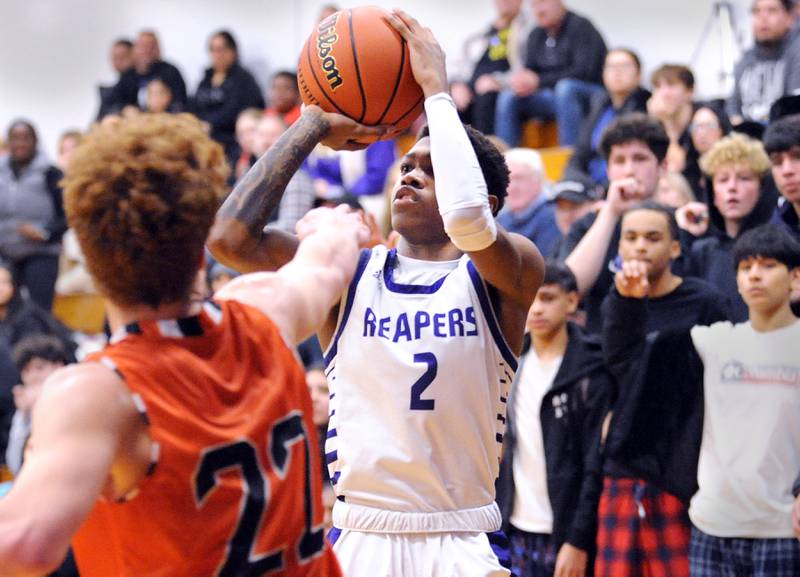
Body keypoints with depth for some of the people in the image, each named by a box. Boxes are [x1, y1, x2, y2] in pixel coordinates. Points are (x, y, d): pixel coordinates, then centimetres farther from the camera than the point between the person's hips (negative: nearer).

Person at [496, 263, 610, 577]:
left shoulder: (591, 373, -8)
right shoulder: (513, 365, 9)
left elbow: (597, 466, -11)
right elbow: (501, 451, 13)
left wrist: (579, 540, -15)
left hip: (564, 535, -5)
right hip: (517, 533, 5)